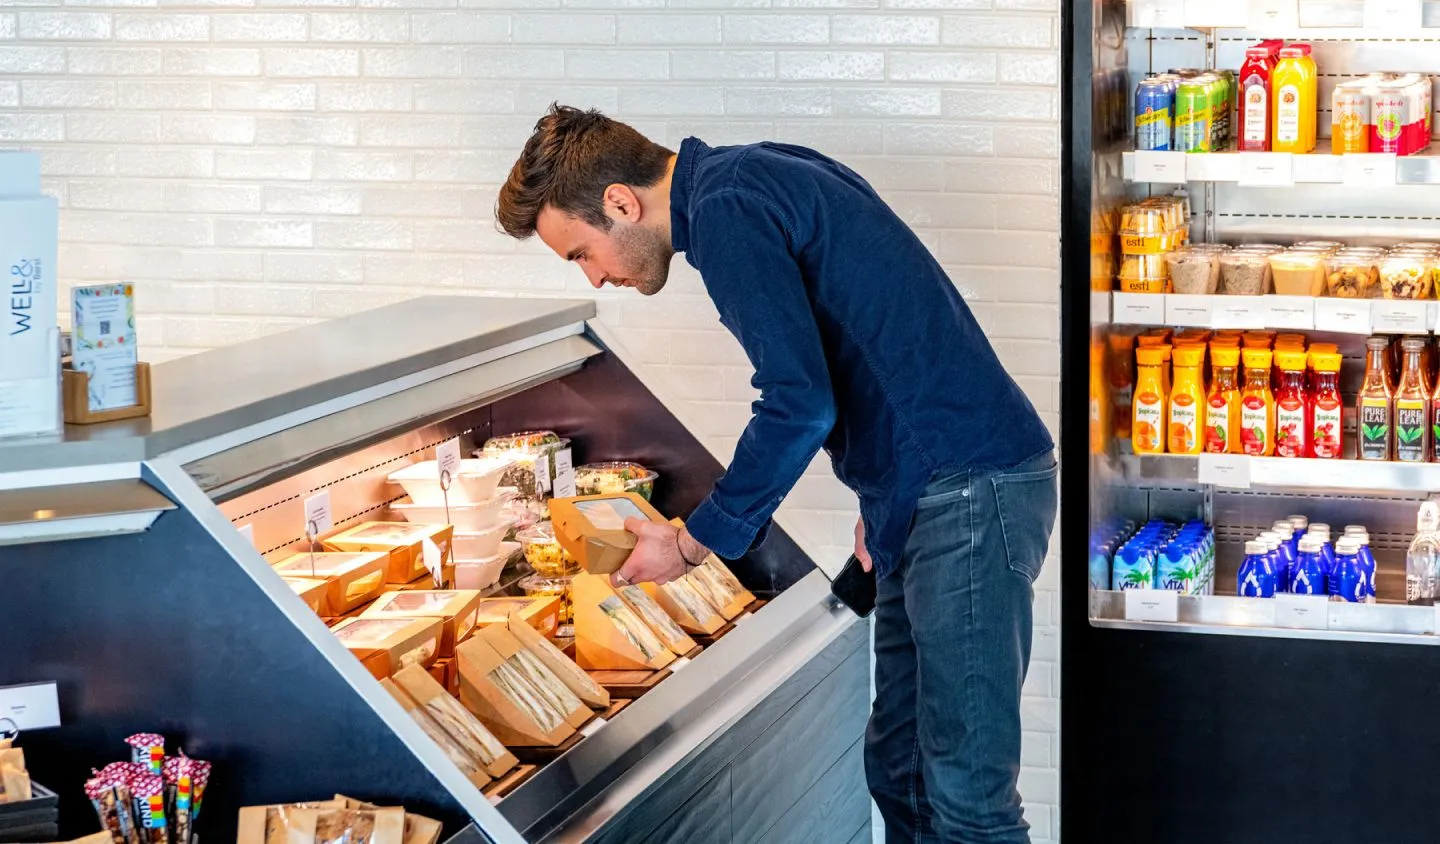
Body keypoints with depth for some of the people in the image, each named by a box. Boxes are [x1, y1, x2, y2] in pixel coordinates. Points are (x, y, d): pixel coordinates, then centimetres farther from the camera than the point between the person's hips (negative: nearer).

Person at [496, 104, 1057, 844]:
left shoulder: (725, 210, -15)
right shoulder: (757, 176, 16)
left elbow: (799, 403, -23)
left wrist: (692, 543, -11)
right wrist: (880, 496, 16)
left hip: (968, 492, -11)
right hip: (925, 493, 11)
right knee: (899, 769, 14)